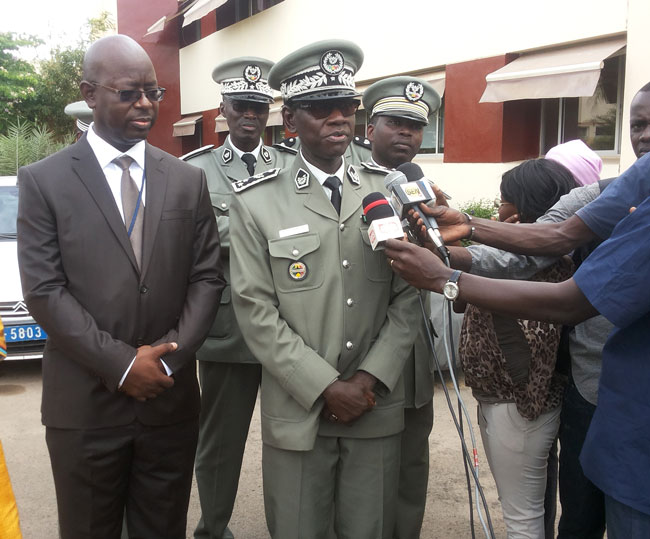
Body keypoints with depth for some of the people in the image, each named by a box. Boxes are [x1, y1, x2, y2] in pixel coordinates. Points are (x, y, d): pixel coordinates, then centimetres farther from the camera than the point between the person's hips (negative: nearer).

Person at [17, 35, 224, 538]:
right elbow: (44, 290, -8)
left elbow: (207, 278, 4)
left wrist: (170, 356, -10)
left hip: (172, 401, 2)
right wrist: (121, 364, -14)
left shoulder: (188, 181, 6)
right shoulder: (43, 181, -2)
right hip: (84, 405, -2)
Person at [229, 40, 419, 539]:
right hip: (298, 415, -2)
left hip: (378, 411, 2)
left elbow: (406, 300, 3)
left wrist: (370, 379, -8)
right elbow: (257, 313, -7)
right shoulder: (256, 204, -2)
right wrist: (327, 388, -11)